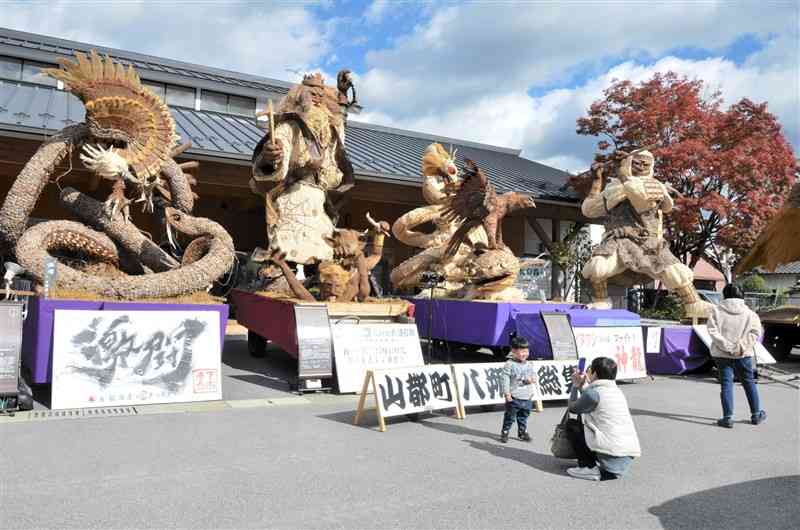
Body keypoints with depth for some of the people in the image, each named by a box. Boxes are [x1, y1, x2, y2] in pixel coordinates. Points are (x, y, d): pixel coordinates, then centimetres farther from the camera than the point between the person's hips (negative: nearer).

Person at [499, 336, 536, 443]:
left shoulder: (528, 365, 7)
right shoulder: (509, 364, -13)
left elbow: (533, 374, 15)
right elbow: (505, 379, -14)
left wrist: (532, 379, -10)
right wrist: (507, 393, -17)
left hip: (527, 397, 6)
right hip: (514, 398, -6)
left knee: (523, 416, 18)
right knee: (510, 417, 3)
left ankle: (522, 432, 32)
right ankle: (504, 433, 17)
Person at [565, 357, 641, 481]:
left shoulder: (594, 393, -10)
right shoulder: (617, 392, 14)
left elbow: (572, 408, 7)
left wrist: (575, 387, 20)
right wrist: (583, 386, 28)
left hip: (611, 456, -8)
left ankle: (590, 468, 0)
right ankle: (608, 470, 16)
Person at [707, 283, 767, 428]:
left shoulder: (716, 311, -4)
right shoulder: (749, 312, 2)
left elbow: (713, 331, -14)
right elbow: (755, 331, -8)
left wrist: (727, 346, -14)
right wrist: (742, 346, -13)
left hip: (722, 354, -2)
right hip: (743, 355, 2)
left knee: (726, 384, 2)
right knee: (749, 382, 17)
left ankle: (728, 418, 0)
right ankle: (756, 415, 28)